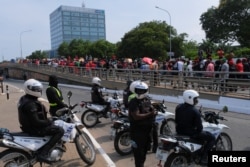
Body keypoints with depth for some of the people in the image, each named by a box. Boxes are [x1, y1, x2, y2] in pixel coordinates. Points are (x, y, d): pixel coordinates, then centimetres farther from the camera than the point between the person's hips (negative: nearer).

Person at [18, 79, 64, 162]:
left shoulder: (24, 98, 7)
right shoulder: (30, 104, -26)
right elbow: (36, 122, -28)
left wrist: (47, 120, 16)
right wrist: (49, 122, -14)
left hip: (29, 125, 11)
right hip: (33, 128, -11)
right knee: (60, 131, -16)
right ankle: (43, 153, -15)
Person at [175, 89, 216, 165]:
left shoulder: (178, 107, -2)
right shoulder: (195, 111, -21)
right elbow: (199, 126, -19)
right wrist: (198, 131, 2)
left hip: (179, 131, 8)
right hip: (191, 133, -8)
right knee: (212, 138, 6)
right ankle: (203, 157, 3)